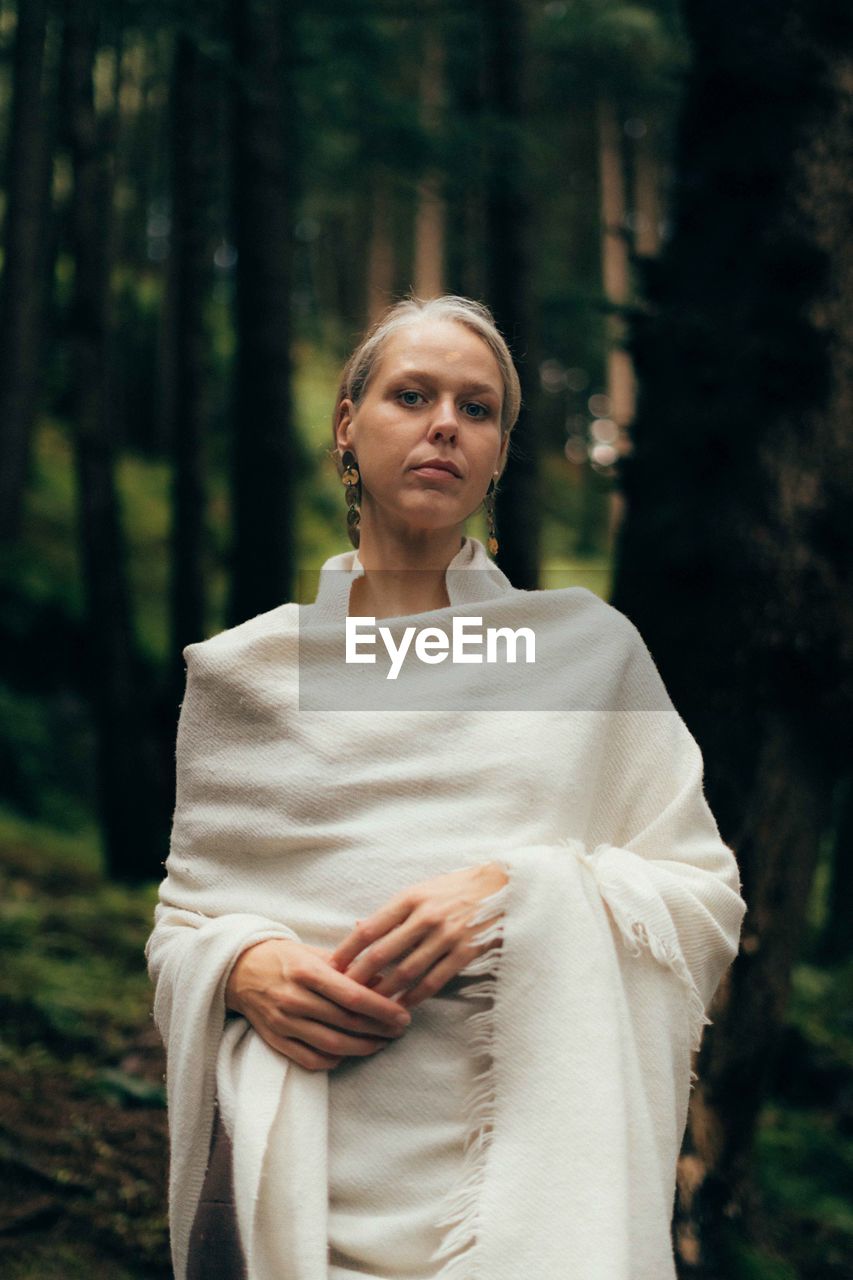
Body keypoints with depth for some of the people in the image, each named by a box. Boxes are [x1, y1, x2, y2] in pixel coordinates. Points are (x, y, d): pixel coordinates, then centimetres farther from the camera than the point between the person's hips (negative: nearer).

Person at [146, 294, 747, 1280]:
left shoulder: (589, 645, 7)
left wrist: (520, 892, -14)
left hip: (526, 1157, -1)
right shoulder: (241, 670, 10)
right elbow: (183, 919, 12)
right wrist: (247, 969, -11)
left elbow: (704, 897, 4)